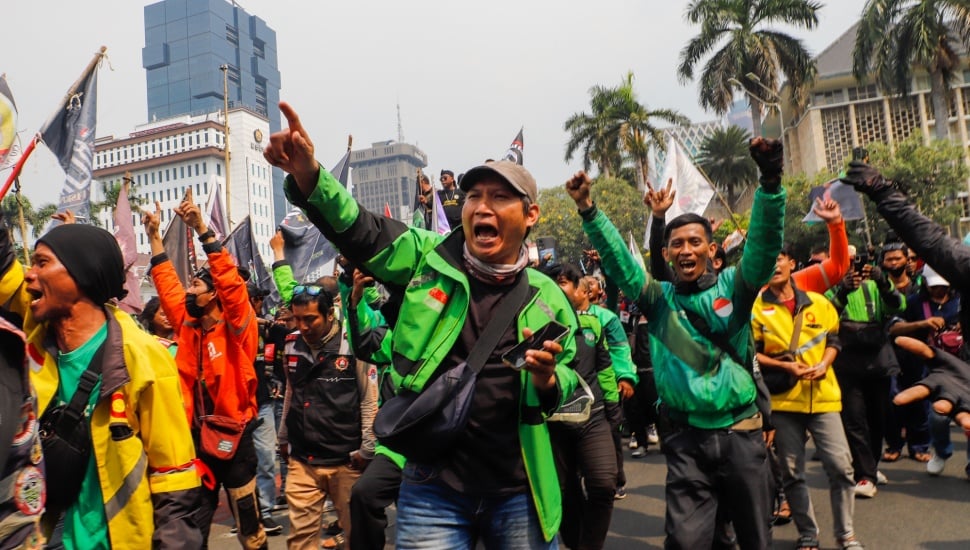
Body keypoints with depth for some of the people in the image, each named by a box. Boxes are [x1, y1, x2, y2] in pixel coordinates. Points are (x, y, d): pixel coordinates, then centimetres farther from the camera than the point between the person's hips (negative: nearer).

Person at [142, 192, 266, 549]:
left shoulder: (237, 327, -10)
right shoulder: (188, 326, 6)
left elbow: (230, 280, -22)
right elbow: (167, 285, 11)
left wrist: (202, 229, -25)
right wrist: (154, 235, 9)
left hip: (233, 439, -5)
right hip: (196, 439, 6)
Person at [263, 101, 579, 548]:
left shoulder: (546, 296, 3)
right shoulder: (427, 259, 0)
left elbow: (572, 383, 11)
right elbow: (357, 229, -10)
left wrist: (548, 381, -12)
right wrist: (308, 176, -27)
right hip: (433, 489, -1)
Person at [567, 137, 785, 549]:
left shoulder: (733, 285, 1)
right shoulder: (659, 298, 1)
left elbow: (764, 245, -13)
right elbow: (617, 261, -8)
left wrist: (770, 182, -28)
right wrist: (587, 210, -19)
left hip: (741, 432, 1)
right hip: (686, 438, -1)